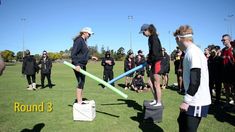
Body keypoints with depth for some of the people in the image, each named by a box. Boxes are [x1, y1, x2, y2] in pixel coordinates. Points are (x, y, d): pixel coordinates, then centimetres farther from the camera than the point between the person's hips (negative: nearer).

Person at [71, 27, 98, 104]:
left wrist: (91, 57, 28)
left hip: (83, 65, 10)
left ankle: (80, 101, 22)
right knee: (80, 83, -9)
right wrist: (76, 64, -29)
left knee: (82, 83, 13)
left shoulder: (84, 41, 17)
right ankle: (79, 102, -3)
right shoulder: (79, 41, -12)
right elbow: (73, 54, -20)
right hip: (78, 65, -10)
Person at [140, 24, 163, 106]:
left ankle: (159, 102, 8)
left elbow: (155, 53, -22)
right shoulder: (151, 38, 12)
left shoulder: (154, 38, -17)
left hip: (157, 62, -10)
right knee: (152, 83, 15)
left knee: (156, 84, -3)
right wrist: (149, 60, 7)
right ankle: (155, 100, 26)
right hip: (154, 62, 10)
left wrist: (149, 61, -9)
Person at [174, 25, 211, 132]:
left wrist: (186, 100, -19)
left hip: (197, 102, -10)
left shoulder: (192, 52, -18)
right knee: (182, 121, 22)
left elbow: (195, 80, -24)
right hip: (194, 99, 10)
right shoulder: (193, 51, 12)